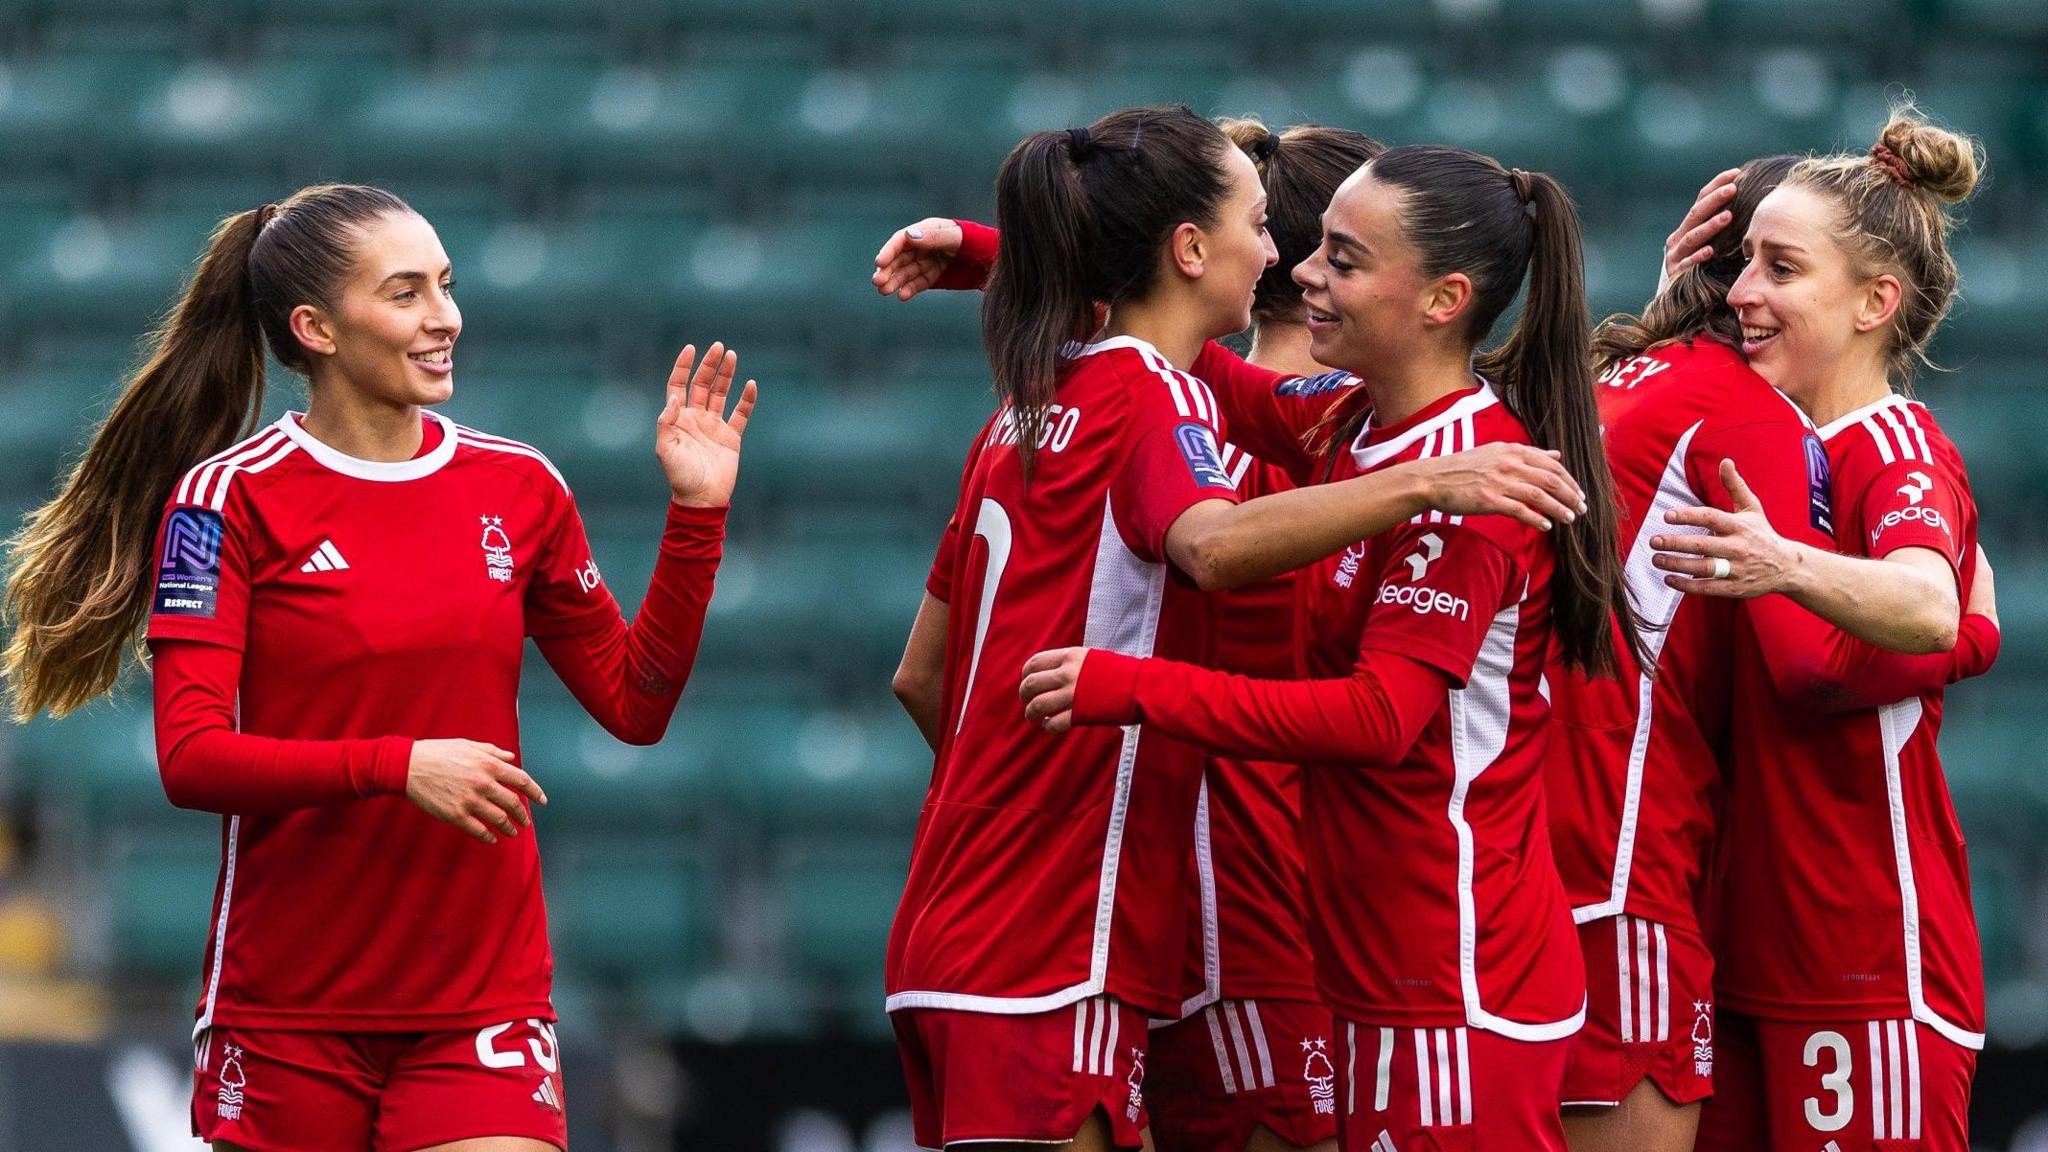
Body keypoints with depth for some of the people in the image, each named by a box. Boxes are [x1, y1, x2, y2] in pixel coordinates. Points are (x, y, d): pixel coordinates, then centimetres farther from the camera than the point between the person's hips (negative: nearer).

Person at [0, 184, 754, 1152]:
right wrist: (399, 766, -22)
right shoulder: (228, 499, -5)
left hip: (483, 993, 2)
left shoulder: (518, 488, 7)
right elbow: (191, 760, -12)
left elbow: (634, 706, 12)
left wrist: (696, 514, 2)